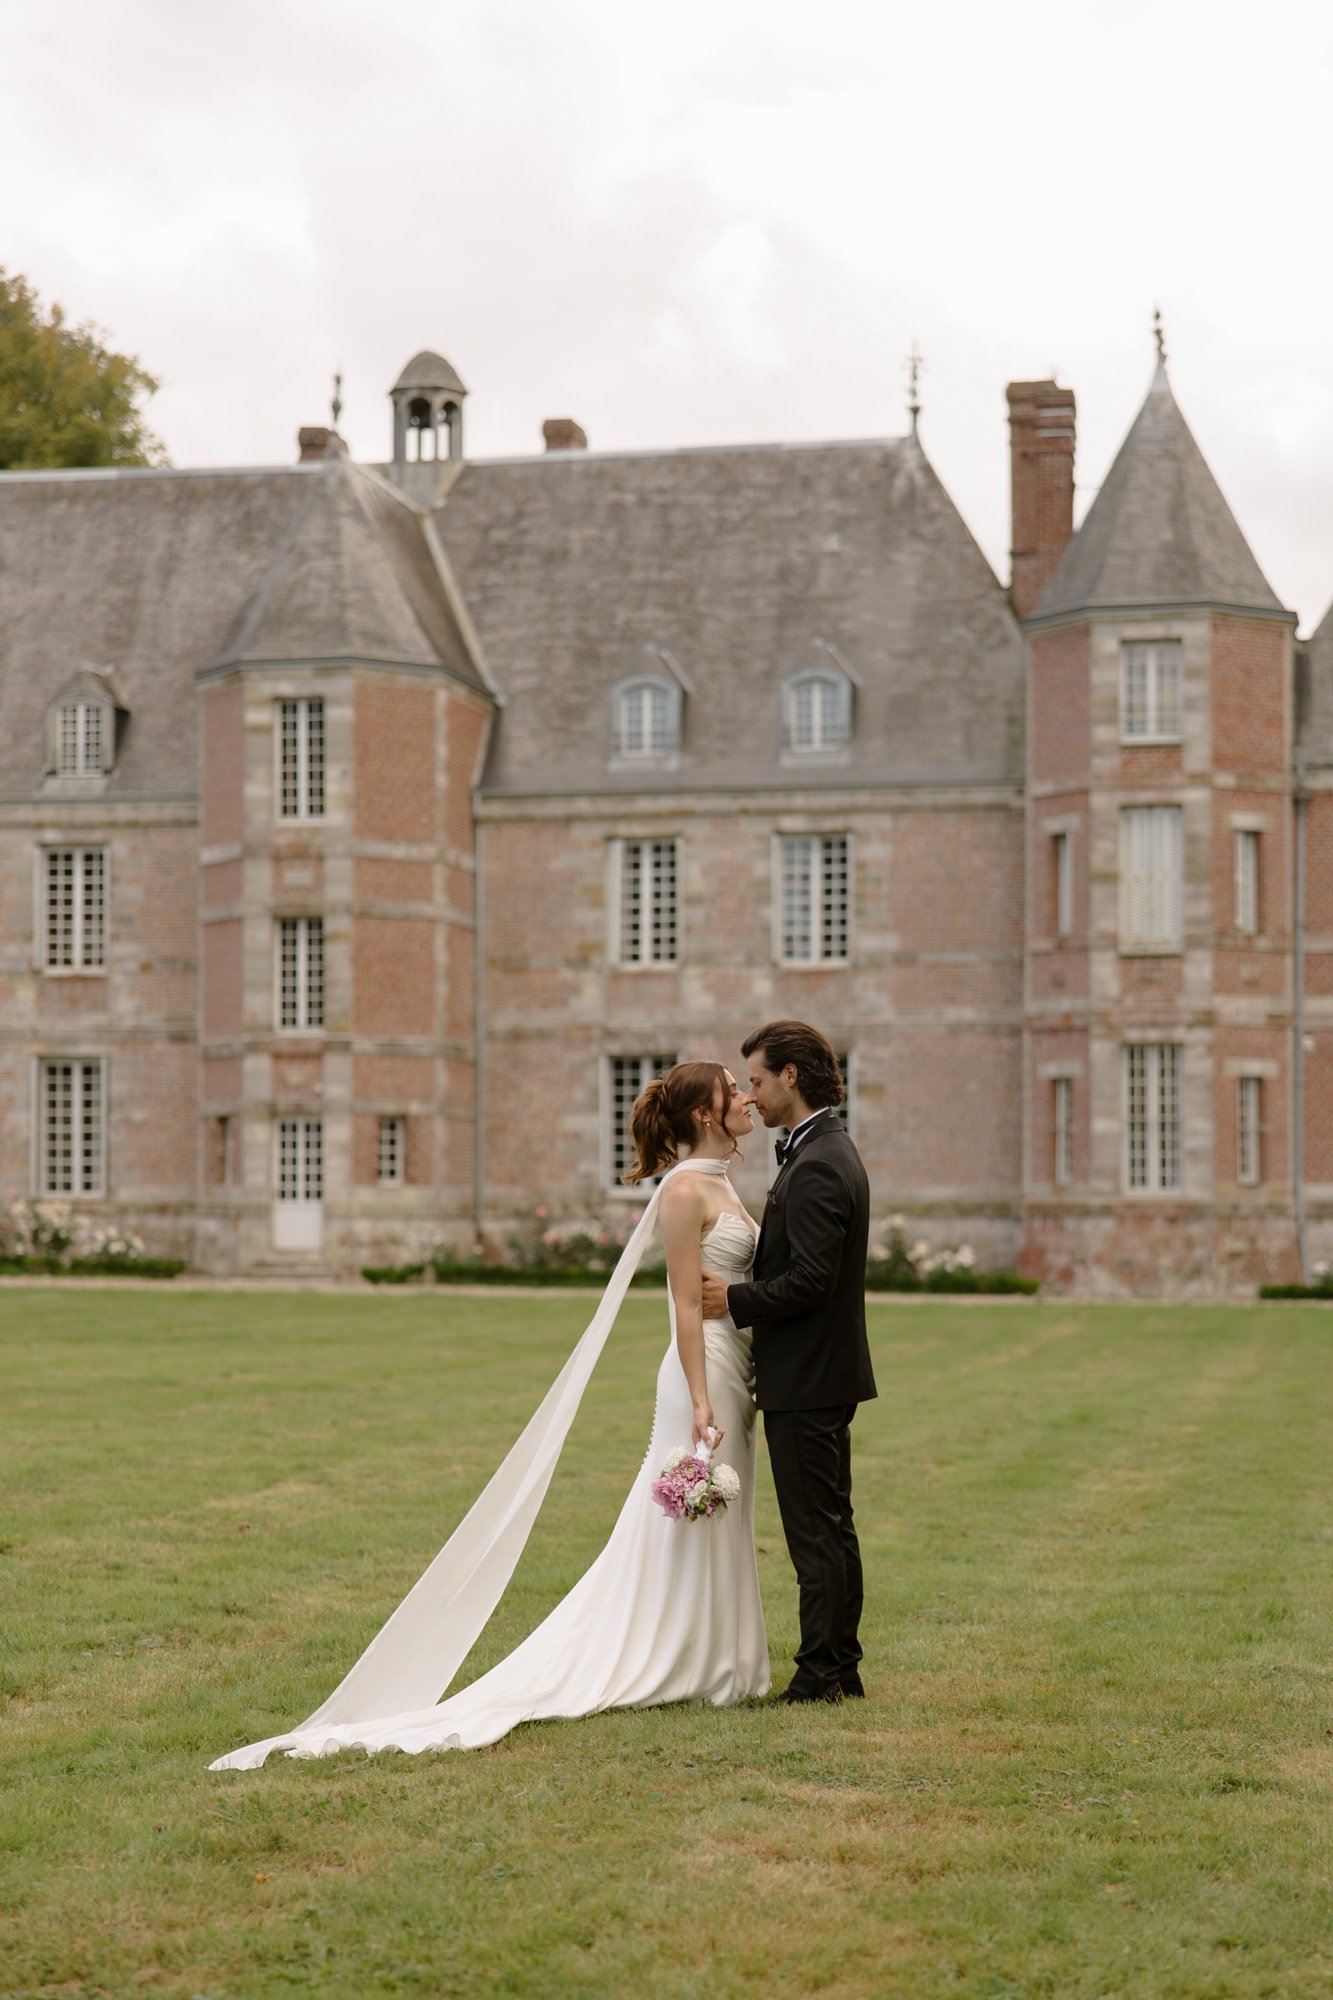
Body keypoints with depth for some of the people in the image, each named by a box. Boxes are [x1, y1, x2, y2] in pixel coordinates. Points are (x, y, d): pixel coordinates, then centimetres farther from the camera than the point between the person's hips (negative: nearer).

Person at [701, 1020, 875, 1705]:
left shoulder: (816, 1166, -19)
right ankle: (841, 1666, 22)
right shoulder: (830, 1152, 14)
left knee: (816, 1533, -4)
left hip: (806, 1379, -11)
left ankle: (820, 1675, 1)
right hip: (827, 1373, 11)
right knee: (832, 1527, 15)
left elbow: (809, 1280, -25)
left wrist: (735, 1300, -15)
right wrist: (745, 1289, 12)